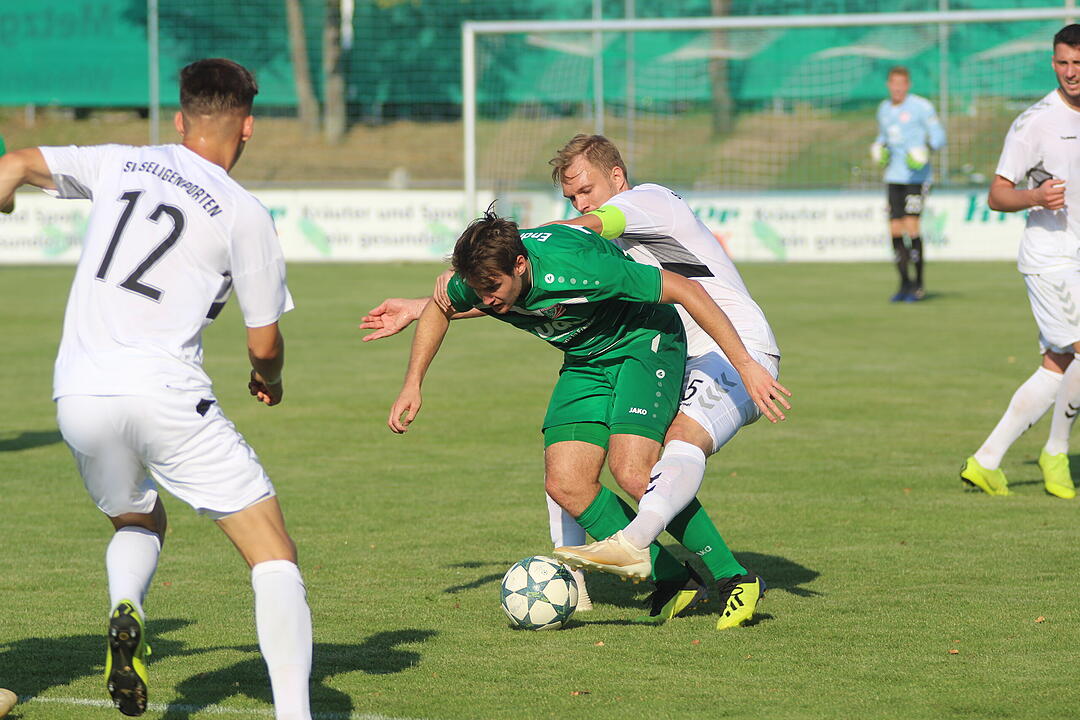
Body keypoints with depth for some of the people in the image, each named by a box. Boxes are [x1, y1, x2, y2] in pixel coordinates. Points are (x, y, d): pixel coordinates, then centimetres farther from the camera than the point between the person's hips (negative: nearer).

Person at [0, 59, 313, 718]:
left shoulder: (121, 165, 11)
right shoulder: (245, 214, 0)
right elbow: (265, 344, 6)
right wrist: (270, 381, 27)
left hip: (79, 397, 5)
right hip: (166, 394, -5)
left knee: (139, 522, 31)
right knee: (274, 553, 3)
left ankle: (125, 612, 0)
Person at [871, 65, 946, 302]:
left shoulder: (921, 107, -4)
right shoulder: (884, 109, 14)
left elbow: (938, 136, -5)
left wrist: (926, 148, -24)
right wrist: (878, 149, 6)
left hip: (916, 176, -6)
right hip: (893, 176, 6)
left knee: (911, 227, -13)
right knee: (895, 231, 0)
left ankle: (919, 285, -4)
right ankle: (905, 283, 12)